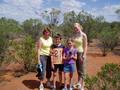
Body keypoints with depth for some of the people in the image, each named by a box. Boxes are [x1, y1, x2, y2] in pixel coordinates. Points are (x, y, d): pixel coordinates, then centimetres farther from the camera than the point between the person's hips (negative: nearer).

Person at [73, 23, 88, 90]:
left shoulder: (83, 35, -10)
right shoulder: (75, 35, 8)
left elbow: (85, 46, -12)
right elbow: (75, 44, 11)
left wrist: (84, 55, -18)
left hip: (81, 53, -6)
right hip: (76, 53, 6)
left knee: (82, 69, 0)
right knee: (78, 69, 12)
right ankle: (79, 84, 22)